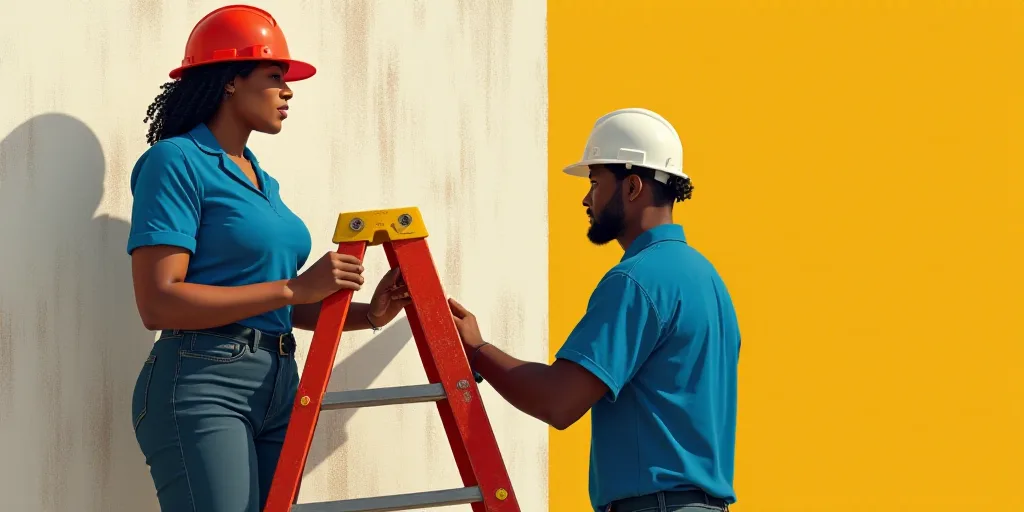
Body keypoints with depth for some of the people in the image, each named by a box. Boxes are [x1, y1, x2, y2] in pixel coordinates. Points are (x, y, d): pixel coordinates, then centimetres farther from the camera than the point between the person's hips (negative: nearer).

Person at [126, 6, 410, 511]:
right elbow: (158, 303, -17)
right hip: (203, 383, -8)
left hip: (277, 389, 8)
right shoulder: (178, 161, -7)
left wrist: (366, 315, 4)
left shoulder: (261, 180, 18)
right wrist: (295, 287, -18)